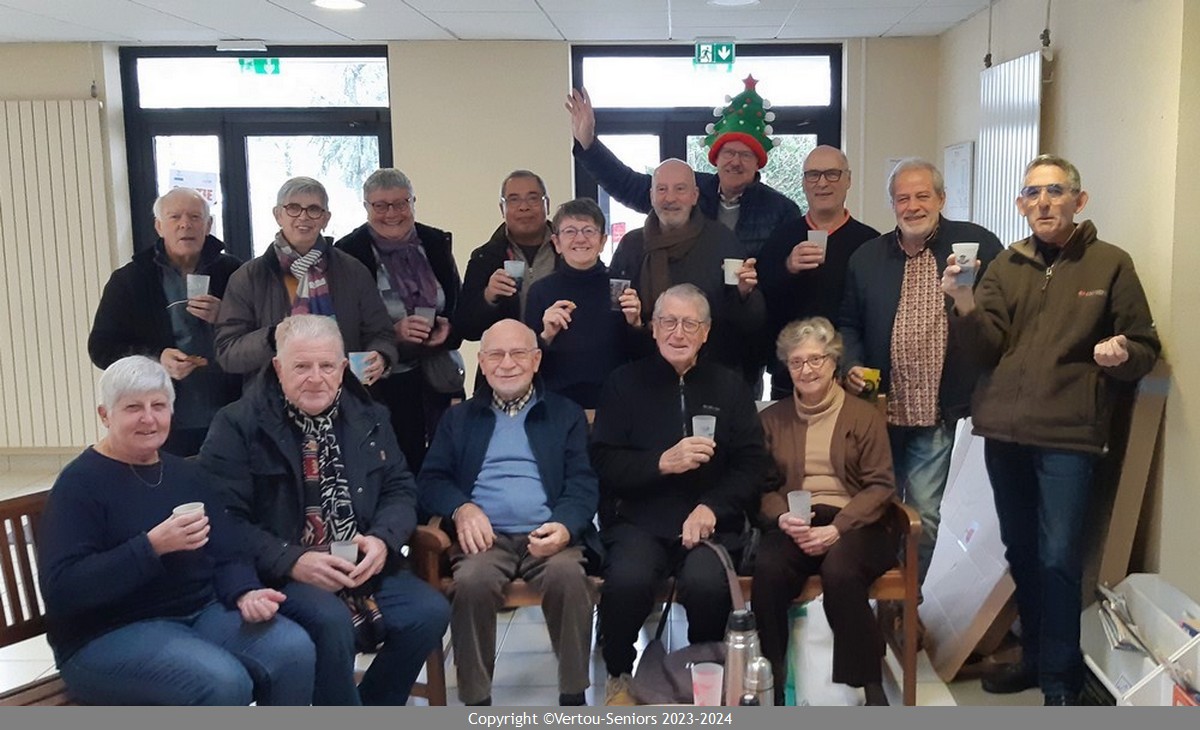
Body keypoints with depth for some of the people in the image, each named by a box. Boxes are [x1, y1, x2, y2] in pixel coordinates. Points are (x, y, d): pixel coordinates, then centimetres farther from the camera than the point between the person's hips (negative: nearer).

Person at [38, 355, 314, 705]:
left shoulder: (184, 473, 12)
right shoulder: (80, 483, -6)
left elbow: (226, 554, 9)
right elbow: (61, 590, -17)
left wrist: (245, 594, -13)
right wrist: (152, 546, -26)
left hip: (201, 613, 6)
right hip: (110, 634, -5)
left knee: (294, 650, -20)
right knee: (223, 682, -31)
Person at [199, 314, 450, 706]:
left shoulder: (368, 416, 12)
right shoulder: (238, 425, -2)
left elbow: (400, 489, 12)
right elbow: (223, 519, -9)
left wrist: (382, 539, -10)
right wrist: (292, 561, -22)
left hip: (363, 566, 5)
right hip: (281, 573, -4)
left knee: (430, 612, -18)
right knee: (331, 620, -33)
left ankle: (371, 708, 4)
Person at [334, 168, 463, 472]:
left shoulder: (437, 243, 8)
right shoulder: (348, 252, -5)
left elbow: (459, 304, 13)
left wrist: (448, 329, -8)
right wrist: (392, 333, -20)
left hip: (437, 379, 4)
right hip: (382, 386, -4)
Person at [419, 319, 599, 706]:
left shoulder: (567, 414, 17)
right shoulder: (459, 417, 21)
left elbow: (583, 482, 6)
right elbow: (432, 478, 12)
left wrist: (565, 526, -16)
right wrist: (462, 508, -11)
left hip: (548, 535, 0)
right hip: (486, 537, 1)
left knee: (568, 574, -33)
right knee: (472, 581, -32)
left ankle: (573, 696, -17)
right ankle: (476, 701, -17)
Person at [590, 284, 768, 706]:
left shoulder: (729, 387, 13)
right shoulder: (625, 383, 9)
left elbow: (752, 465, 7)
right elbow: (603, 462, 1)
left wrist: (712, 507, -10)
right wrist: (662, 463, -14)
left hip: (710, 520, 1)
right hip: (639, 519, 0)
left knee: (706, 583, -31)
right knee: (627, 580, -32)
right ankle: (618, 675, 0)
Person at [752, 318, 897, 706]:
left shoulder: (864, 415, 10)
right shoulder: (772, 418, 16)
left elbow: (880, 485, 1)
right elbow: (762, 486, 11)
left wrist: (837, 528, -14)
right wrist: (782, 518, -12)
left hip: (852, 525, -1)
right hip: (792, 527, 2)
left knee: (839, 571, -36)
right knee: (767, 569, -33)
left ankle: (869, 685, -18)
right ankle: (769, 683, -19)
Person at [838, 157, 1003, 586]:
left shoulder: (978, 245, -1)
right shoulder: (867, 257, 9)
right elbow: (848, 325, 15)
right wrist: (852, 365, 0)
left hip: (942, 414, -3)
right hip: (882, 411, 3)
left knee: (925, 515, 1)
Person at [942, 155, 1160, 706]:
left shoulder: (1110, 264, 2)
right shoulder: (1006, 266, 9)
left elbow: (1145, 349, 4)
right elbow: (988, 348, -1)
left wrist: (1122, 355, -18)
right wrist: (964, 303, -19)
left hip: (1069, 434, -4)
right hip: (1004, 430, 4)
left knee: (1058, 558, -6)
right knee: (1021, 552, 13)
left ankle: (1060, 681, 7)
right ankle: (1034, 655, 29)